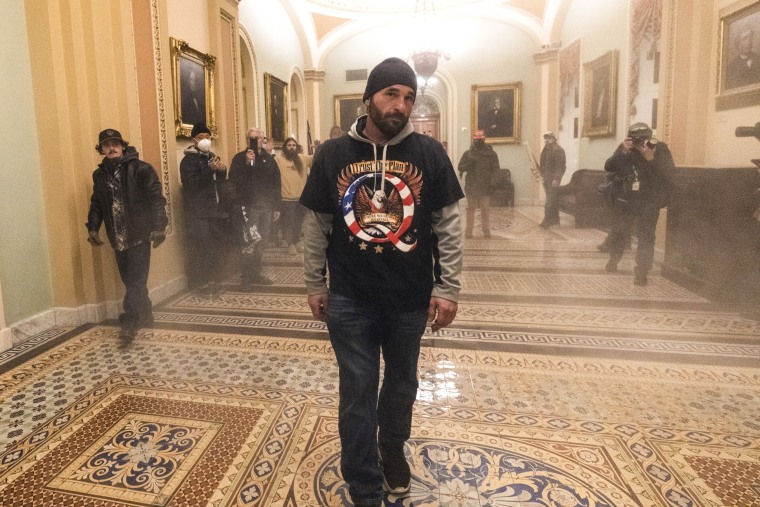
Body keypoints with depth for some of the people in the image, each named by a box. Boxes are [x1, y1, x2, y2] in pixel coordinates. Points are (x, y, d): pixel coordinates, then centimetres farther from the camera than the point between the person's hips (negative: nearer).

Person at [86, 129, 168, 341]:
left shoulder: (140, 169, -7)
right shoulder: (100, 175, 11)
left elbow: (156, 198, -12)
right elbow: (96, 204, 19)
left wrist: (159, 226, -18)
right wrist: (92, 227, 9)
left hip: (139, 235, -6)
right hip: (118, 238, 6)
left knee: (136, 280, -7)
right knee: (130, 280, 12)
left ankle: (129, 323, -5)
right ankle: (145, 314, 27)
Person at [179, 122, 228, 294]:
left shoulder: (212, 157, 18)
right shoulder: (188, 160, -6)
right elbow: (190, 184, -19)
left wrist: (222, 170, 4)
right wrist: (210, 170, -25)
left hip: (215, 209, 7)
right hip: (199, 212, -7)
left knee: (216, 246, 8)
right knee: (202, 249, -10)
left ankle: (214, 279, 17)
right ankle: (202, 281, -2)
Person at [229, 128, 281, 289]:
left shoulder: (269, 159, 12)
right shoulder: (240, 158, -1)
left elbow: (276, 183, 13)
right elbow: (233, 179, -15)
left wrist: (276, 206, 10)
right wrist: (247, 163, -22)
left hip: (266, 207, 5)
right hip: (248, 207, -5)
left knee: (262, 242, 10)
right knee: (251, 240, -13)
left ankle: (256, 273, 23)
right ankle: (246, 278, -4)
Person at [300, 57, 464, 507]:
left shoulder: (429, 154, -5)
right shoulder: (333, 154, -3)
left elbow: (449, 226, -3)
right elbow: (316, 227, 3)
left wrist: (448, 288, -6)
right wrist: (315, 285, 5)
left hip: (411, 298, 1)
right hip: (350, 299, 0)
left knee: (402, 383, 20)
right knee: (357, 394, 8)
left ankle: (392, 447, 50)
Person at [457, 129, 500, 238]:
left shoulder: (491, 153, 4)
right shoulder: (468, 153, 6)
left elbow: (495, 170, 1)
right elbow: (460, 168, 5)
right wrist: (469, 164, -14)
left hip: (485, 187, -1)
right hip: (471, 187, 1)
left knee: (486, 210, 3)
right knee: (470, 209, 6)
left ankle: (486, 231, 12)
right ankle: (468, 231, 13)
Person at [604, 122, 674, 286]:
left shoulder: (660, 149, -10)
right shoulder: (627, 149, -4)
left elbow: (669, 173, -21)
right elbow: (608, 167, -14)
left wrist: (651, 159, -34)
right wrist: (623, 153, -28)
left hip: (650, 201, -2)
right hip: (627, 199, 2)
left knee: (646, 236, -7)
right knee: (618, 232, 10)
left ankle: (641, 271, 0)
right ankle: (613, 260, 36)